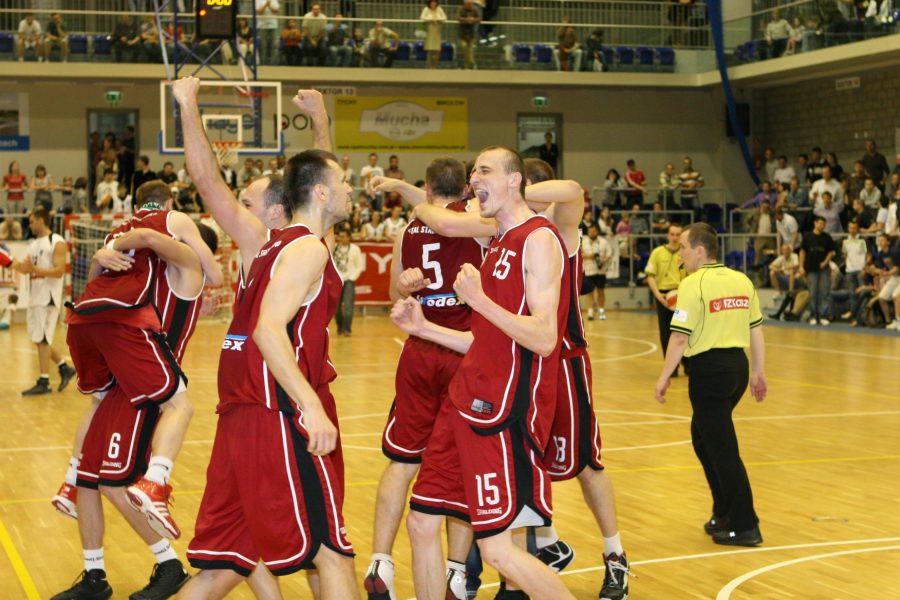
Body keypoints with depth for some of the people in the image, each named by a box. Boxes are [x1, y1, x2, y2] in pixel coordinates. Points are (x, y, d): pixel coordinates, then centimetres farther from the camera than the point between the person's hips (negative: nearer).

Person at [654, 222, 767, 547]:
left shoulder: (693, 284, -12)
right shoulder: (742, 280, 8)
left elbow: (680, 337, -15)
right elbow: (756, 331, 11)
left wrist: (664, 377, -7)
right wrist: (758, 372, 19)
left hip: (709, 368, -8)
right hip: (738, 363, 8)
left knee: (722, 448, -1)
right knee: (702, 435, 22)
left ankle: (745, 527, 3)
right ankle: (724, 513, 27)